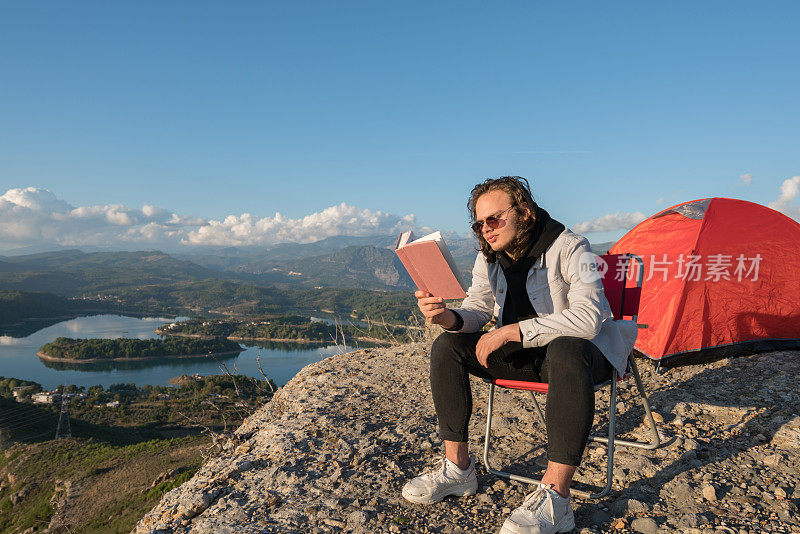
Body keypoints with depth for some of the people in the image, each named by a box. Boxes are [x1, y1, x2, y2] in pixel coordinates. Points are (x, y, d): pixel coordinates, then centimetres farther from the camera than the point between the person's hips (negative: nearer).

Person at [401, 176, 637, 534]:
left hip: (580, 351, -6)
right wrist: (449, 317, -24)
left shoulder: (569, 248, -20)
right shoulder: (489, 257, 0)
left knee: (565, 351, -42)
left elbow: (588, 318, -30)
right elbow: (478, 308, 1)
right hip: (523, 354, 6)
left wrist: (511, 331, -32)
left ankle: (554, 498, -36)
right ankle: (457, 468, -6)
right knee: (447, 346, -10)